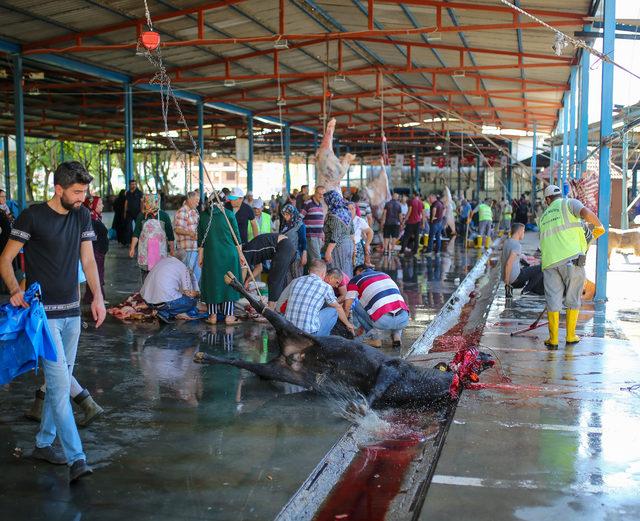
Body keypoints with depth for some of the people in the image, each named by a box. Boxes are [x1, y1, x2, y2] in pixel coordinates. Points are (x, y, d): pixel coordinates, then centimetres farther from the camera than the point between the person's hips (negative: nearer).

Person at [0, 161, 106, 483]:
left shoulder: (82, 216, 9)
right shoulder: (32, 217, -9)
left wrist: (97, 296, 0)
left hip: (72, 312, 7)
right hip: (43, 312, -6)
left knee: (59, 380, 14)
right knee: (60, 384, -11)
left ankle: (43, 443, 29)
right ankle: (76, 458, -10)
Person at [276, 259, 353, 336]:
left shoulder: (294, 282, 12)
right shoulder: (325, 287, 2)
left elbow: (278, 307, 19)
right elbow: (338, 308, 19)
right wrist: (348, 324, 36)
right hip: (309, 332, -5)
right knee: (333, 311, 16)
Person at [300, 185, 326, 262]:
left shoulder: (321, 205, 15)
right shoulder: (307, 204, -9)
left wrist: (323, 233, 22)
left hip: (319, 236, 7)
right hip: (311, 236, -7)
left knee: (311, 258, 9)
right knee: (316, 258, -12)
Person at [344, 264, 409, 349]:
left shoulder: (356, 279, 14)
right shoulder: (385, 275, 31)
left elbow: (346, 307, 12)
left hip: (383, 322, -5)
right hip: (404, 320, 5)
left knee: (356, 304, 20)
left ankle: (374, 338, 14)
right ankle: (396, 335, 17)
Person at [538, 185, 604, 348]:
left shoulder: (544, 217, 25)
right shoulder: (569, 203, 9)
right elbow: (587, 214, -11)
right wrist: (599, 226, 6)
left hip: (550, 261, 4)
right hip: (571, 257, -3)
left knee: (553, 300, 8)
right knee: (573, 299, 11)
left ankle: (553, 339, 9)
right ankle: (570, 336, 19)